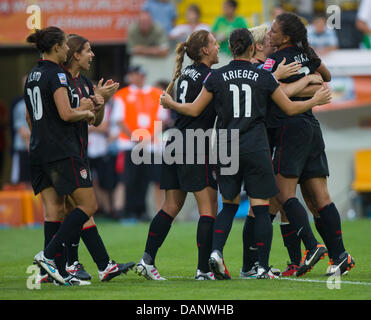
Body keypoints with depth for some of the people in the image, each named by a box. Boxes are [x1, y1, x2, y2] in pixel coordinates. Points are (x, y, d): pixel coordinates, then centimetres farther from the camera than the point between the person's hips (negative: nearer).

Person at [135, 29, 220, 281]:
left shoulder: (186, 74, 14)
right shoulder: (208, 77, -10)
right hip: (194, 146, -8)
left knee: (171, 207, 10)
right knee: (209, 208, -4)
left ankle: (147, 260, 4)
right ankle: (203, 269, -7)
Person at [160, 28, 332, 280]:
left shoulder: (217, 77, 1)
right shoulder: (264, 77, -1)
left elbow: (194, 110, 6)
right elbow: (290, 108, 7)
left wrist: (170, 103, 25)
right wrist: (316, 101, 24)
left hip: (227, 147, 2)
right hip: (256, 149, -2)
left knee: (229, 205, 16)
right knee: (261, 208, 2)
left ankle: (216, 251, -5)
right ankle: (263, 267, -1)